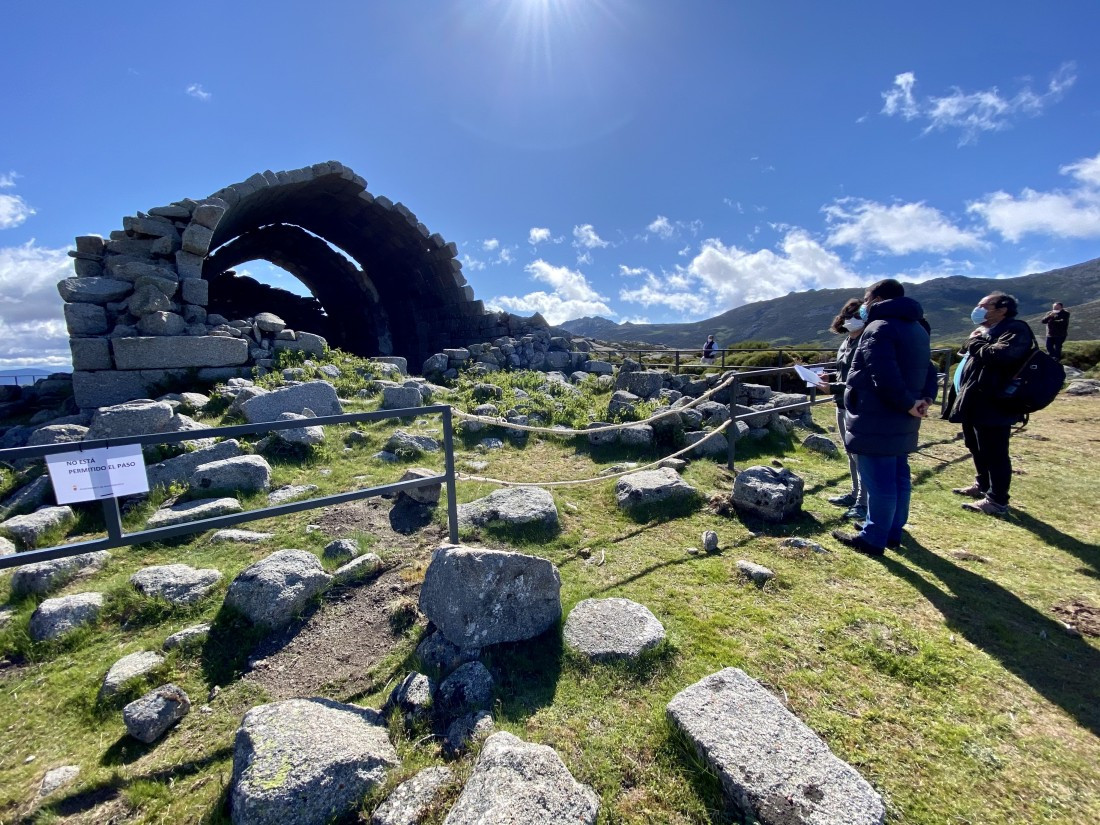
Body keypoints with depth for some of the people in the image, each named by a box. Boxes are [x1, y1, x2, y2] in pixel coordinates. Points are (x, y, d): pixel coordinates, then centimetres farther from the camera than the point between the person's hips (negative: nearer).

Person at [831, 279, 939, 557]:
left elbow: (885, 377, -26)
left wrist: (907, 404, -15)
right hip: (901, 421, 10)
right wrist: (924, 399, 3)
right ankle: (892, 531, 29)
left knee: (878, 481, -3)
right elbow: (928, 370, 17)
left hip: (877, 421, -10)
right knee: (898, 477, 17)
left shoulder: (879, 328, -15)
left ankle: (873, 539, 6)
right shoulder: (918, 329, 17)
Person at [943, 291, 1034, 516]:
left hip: (991, 405, -10)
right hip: (974, 403, 10)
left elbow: (1002, 355, -28)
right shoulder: (986, 332, 20)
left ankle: (997, 500, 5)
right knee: (977, 449, 20)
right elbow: (968, 356, 30)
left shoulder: (1015, 329, -10)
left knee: (994, 453, -3)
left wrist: (975, 342, -13)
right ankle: (982, 486, 35)